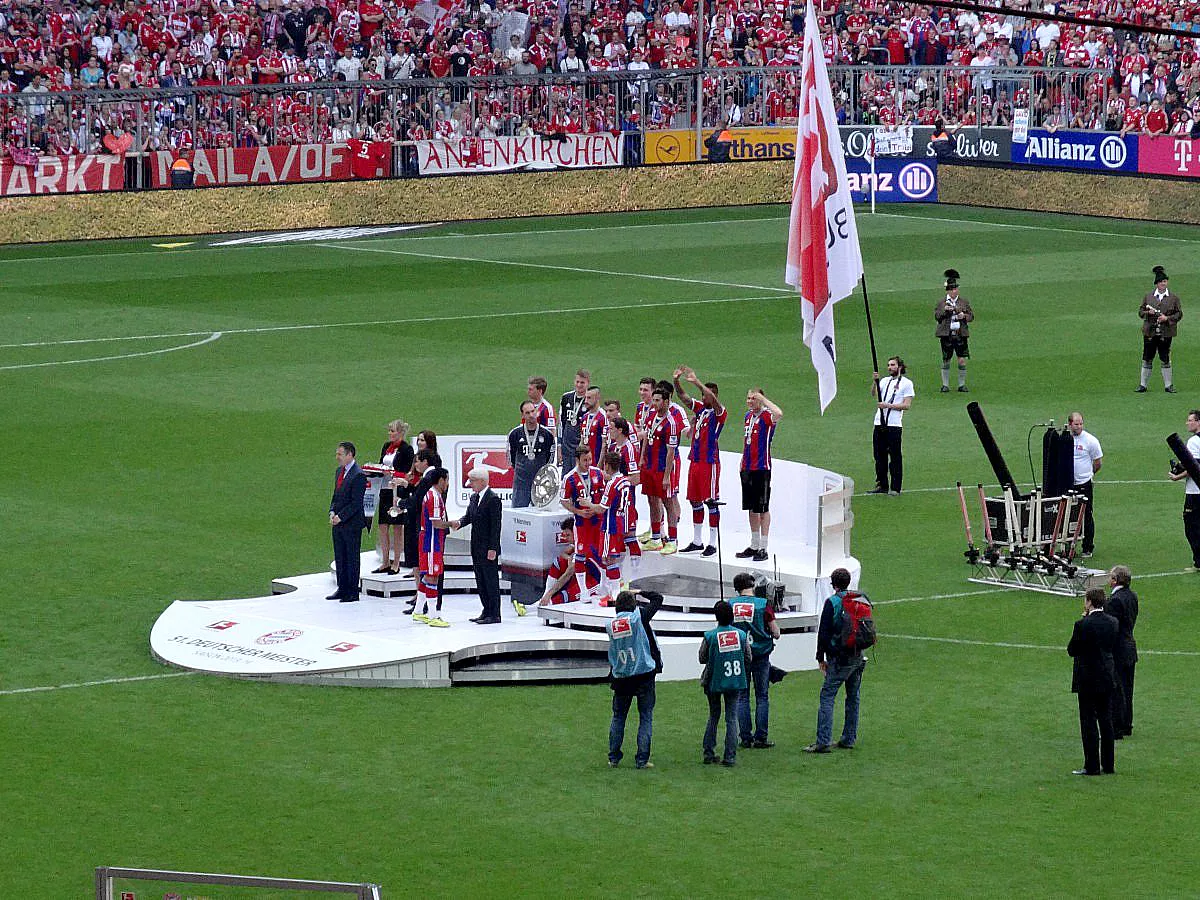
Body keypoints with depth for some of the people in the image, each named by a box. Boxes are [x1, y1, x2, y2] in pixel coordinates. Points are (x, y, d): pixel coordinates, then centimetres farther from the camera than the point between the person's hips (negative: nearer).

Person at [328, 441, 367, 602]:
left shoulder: (359, 475, -15)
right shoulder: (339, 471, 13)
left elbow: (356, 503, -17)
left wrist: (340, 517, -17)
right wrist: (332, 512, 2)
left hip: (352, 524, -8)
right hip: (338, 523, 8)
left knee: (352, 558, 0)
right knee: (340, 557, 12)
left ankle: (353, 593, 5)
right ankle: (342, 589, 20)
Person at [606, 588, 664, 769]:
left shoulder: (610, 625, 1)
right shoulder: (638, 617, -8)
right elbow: (657, 598, 4)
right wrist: (639, 593, 14)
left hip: (621, 678, 3)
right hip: (644, 675, -3)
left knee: (618, 717, 14)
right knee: (646, 717, 2)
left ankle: (613, 757, 14)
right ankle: (642, 759, -2)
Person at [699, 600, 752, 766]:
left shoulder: (709, 637, -12)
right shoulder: (741, 635, -5)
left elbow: (702, 659, -2)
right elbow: (748, 659, 3)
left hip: (714, 682, 0)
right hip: (735, 683, 0)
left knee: (713, 717, 14)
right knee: (732, 718, 4)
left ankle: (709, 753, 13)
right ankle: (730, 756, -2)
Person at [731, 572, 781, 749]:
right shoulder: (763, 605, -10)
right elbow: (776, 633, -7)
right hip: (760, 655, -2)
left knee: (742, 697, 9)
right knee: (762, 697, 5)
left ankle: (745, 737, 7)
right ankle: (761, 738, 2)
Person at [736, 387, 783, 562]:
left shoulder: (767, 416, -11)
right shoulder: (748, 415, 13)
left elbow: (778, 414, -36)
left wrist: (763, 399, -25)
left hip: (761, 468, -8)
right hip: (747, 468, 8)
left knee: (762, 509, -2)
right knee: (751, 508, 13)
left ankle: (763, 548, 2)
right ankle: (754, 546, 22)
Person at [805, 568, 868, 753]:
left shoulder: (832, 602, -8)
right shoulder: (861, 600, 8)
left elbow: (824, 633, -9)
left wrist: (821, 657, -1)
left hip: (839, 658, -6)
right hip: (858, 657, 6)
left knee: (827, 697, -7)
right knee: (853, 697, 15)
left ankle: (824, 741, -16)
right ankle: (849, 739, 18)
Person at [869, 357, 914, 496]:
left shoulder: (906, 383, 1)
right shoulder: (885, 381, 15)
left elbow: (906, 405, -6)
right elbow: (873, 394, 1)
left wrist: (889, 405, -14)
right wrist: (875, 381, -15)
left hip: (894, 425, -5)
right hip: (880, 423, 5)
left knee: (895, 457, -4)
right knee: (879, 456, 8)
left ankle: (895, 488, 0)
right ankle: (881, 485, 16)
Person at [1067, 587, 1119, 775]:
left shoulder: (1083, 625, -17)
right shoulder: (1112, 623, 1)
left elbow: (1071, 650, -9)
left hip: (1088, 680, -6)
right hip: (1107, 679, 6)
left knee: (1089, 723, 0)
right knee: (1106, 722, 13)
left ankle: (1092, 766, 0)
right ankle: (1108, 765, 17)